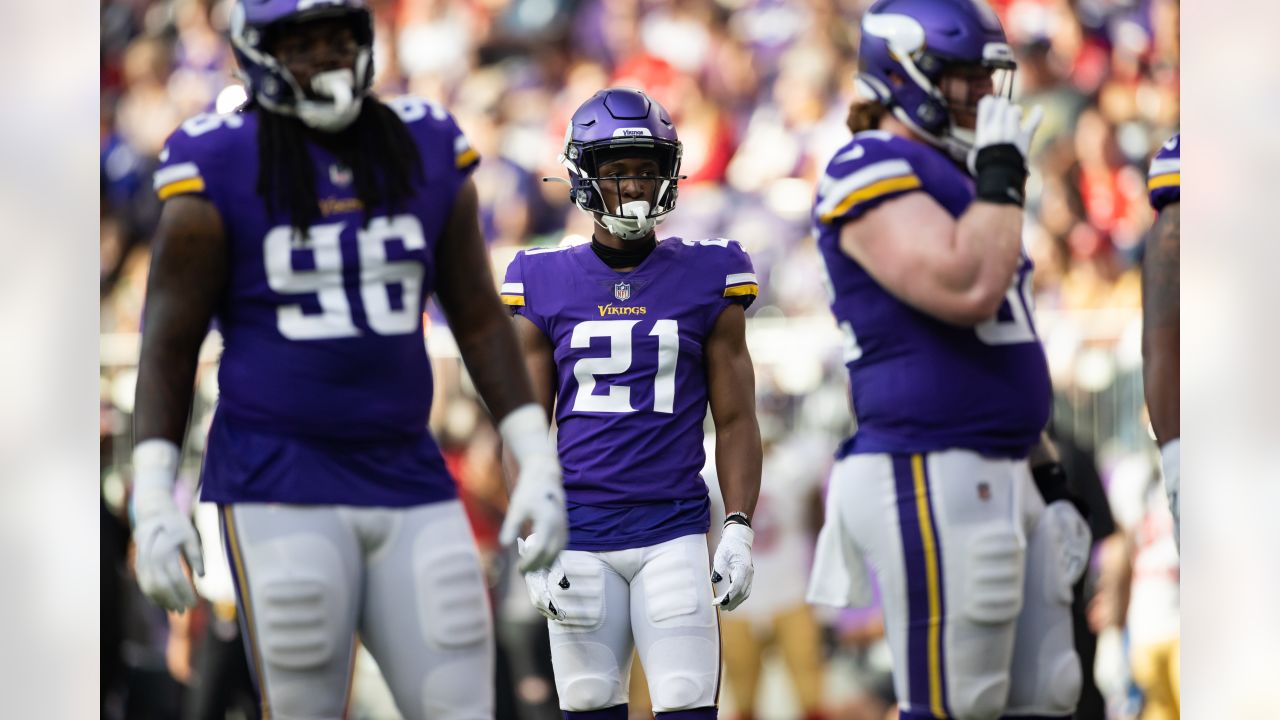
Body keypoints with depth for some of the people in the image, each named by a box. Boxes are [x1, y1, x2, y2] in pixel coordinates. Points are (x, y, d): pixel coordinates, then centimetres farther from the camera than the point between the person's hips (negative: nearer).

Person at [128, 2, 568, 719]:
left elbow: (480, 320, 11)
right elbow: (170, 342, -2)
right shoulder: (223, 170, -6)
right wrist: (153, 501, -9)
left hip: (406, 476, 4)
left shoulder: (426, 152, 6)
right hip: (280, 489, -4)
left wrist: (539, 463, 5)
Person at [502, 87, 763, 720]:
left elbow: (735, 421, 7)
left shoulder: (706, 281, 5)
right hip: (580, 540, 1)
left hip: (675, 533, -1)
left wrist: (739, 531, -4)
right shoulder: (546, 287, 6)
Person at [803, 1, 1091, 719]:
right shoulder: (874, 173, -10)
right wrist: (1003, 174, -13)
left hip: (1007, 474, 10)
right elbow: (968, 288, -25)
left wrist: (1049, 474, 22)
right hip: (934, 477, -10)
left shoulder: (955, 176, 20)